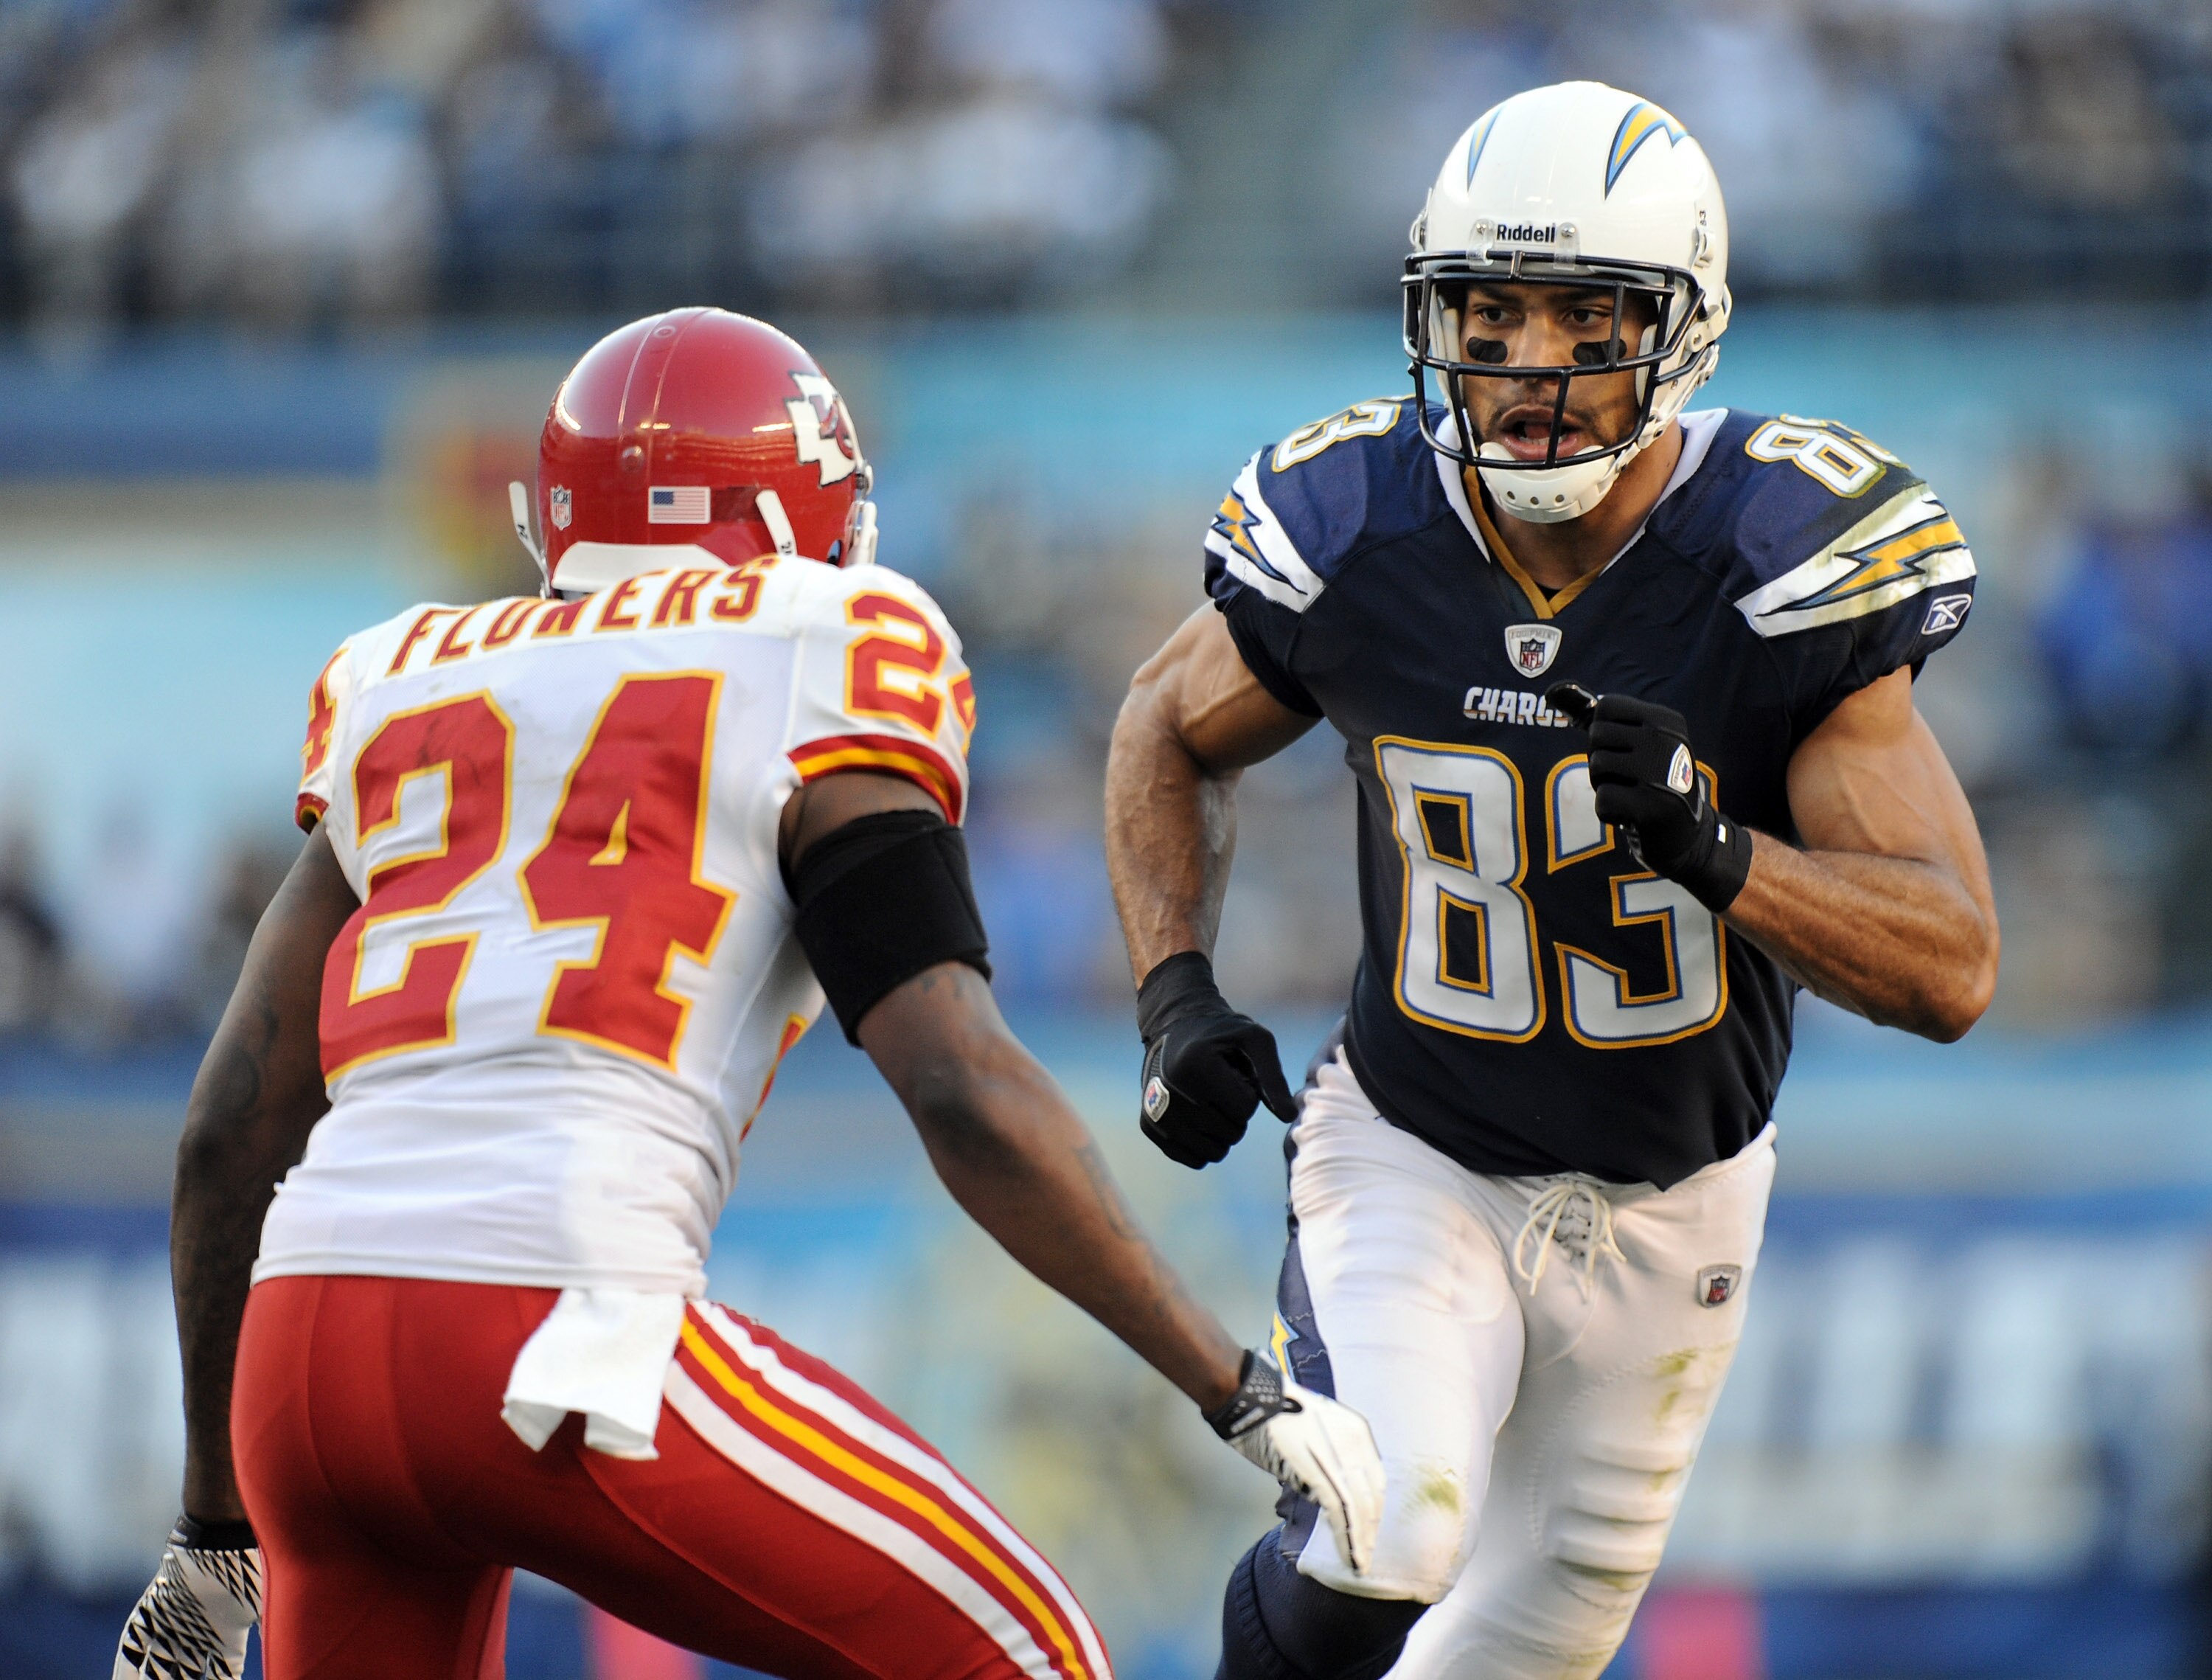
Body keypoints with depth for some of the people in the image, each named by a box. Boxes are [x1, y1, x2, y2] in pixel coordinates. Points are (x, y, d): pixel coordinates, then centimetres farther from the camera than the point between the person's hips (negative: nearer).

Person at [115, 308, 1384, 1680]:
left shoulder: (408, 695, 24)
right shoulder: (810, 670, 7)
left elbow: (233, 1128, 24)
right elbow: (963, 1090, -3)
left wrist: (216, 1529, 31)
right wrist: (1240, 1388, 2)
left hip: (301, 1339, 6)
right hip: (559, 1347, -6)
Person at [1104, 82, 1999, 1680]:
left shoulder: (1783, 561, -23)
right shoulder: (1352, 538, -17)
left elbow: (1953, 966, -25)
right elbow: (1172, 731, 7)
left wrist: (1716, 852, -42)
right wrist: (1177, 994, -9)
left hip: (1669, 1209, 1)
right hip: (1416, 1166, -1)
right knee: (1383, 1540, -27)